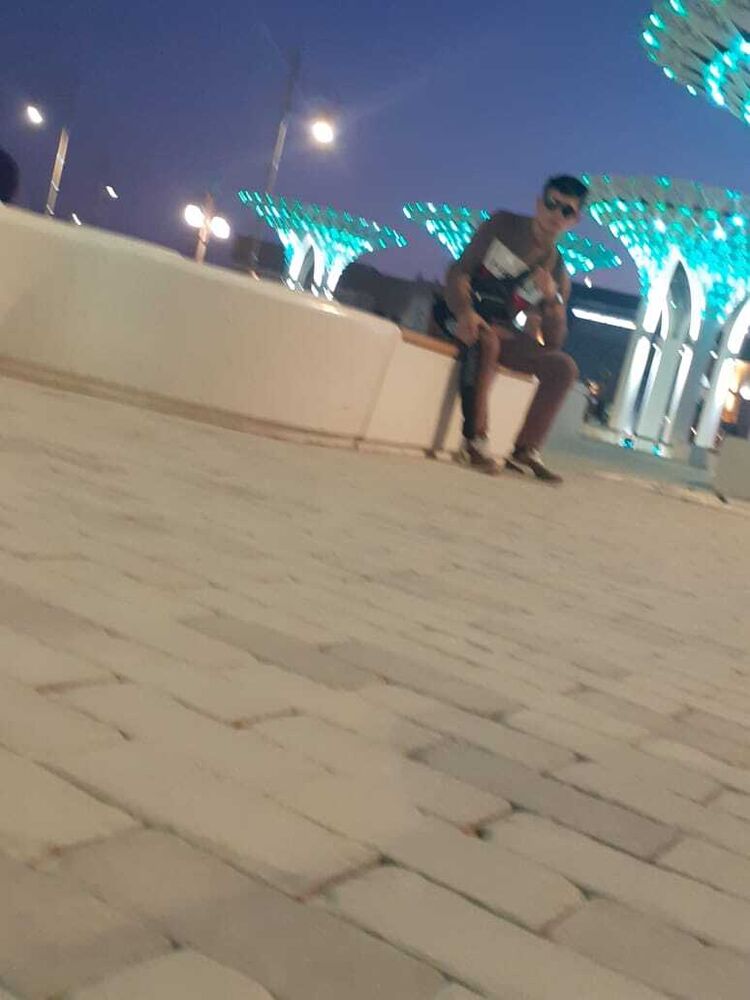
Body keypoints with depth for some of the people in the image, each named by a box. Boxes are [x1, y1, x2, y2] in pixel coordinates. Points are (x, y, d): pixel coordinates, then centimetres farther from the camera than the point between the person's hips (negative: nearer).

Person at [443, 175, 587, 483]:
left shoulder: (559, 275, 5)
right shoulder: (502, 225, 0)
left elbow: (553, 342, 0)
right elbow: (459, 272, -8)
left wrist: (553, 298, -19)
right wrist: (465, 311, -29)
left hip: (504, 332, 5)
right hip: (465, 317, -4)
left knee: (563, 366, -11)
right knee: (487, 337, -37)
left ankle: (525, 451, -12)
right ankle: (475, 439, -37)